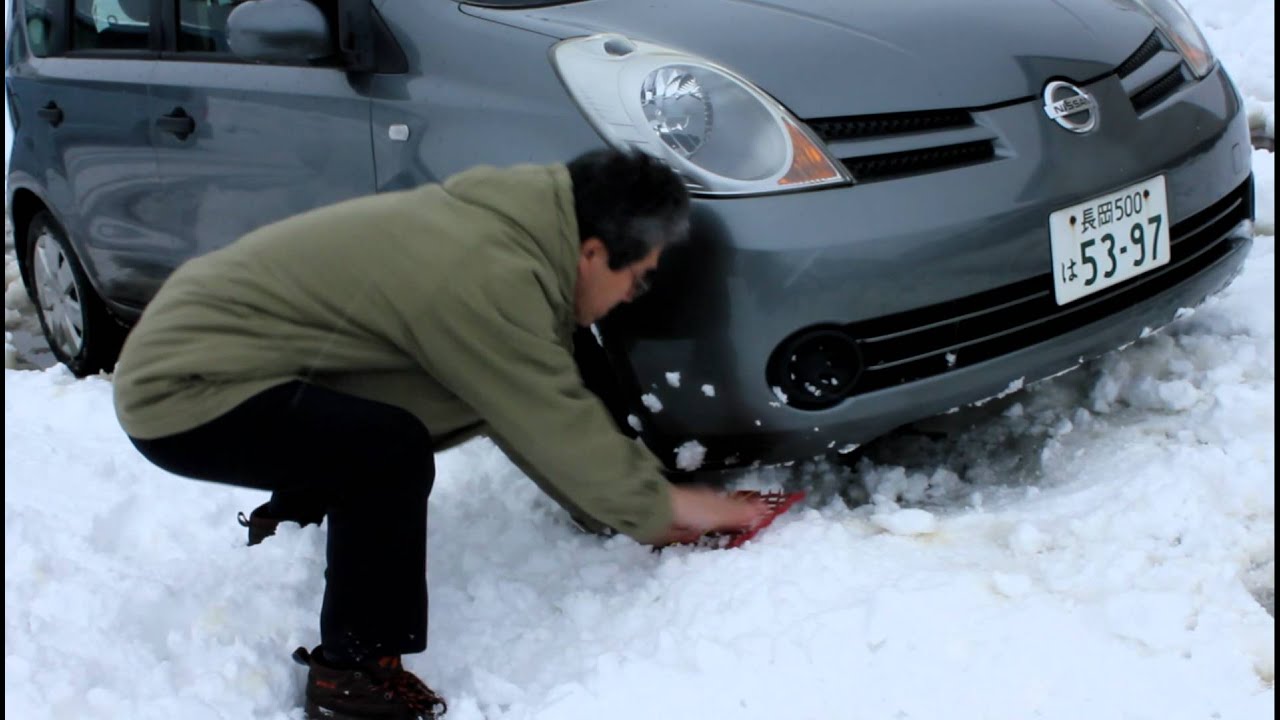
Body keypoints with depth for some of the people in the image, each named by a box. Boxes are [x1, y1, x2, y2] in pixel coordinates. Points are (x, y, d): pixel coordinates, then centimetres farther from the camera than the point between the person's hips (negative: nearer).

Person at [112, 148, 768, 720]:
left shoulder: (499, 220, 2)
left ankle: (297, 508, 34)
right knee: (390, 450, -29)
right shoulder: (485, 277, -27)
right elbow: (554, 427, -19)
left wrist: (645, 496, 7)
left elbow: (553, 405, 8)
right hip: (180, 390, -10)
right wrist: (658, 507, -4)